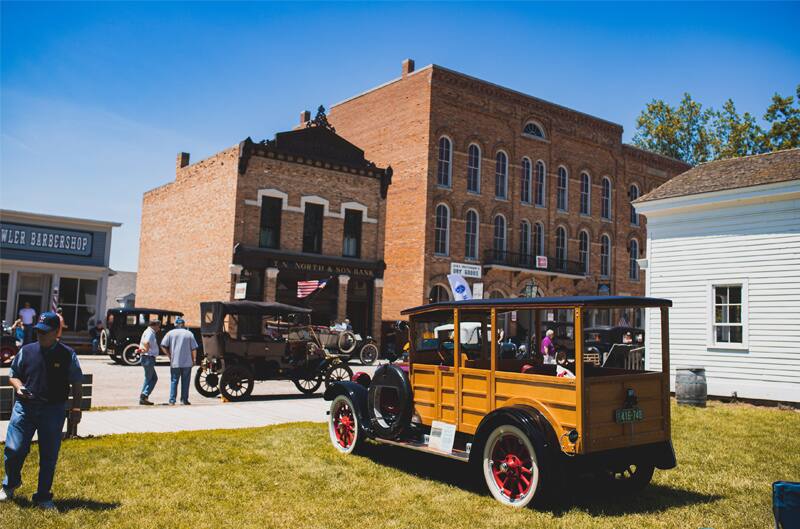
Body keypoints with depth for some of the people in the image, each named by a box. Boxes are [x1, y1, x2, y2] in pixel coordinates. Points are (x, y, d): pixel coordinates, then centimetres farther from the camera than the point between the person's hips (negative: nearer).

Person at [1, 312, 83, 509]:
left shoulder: (68, 355, -1)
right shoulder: (26, 351, 4)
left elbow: (76, 383, 3)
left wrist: (76, 408, -3)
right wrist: (19, 387, -8)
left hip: (53, 411, -1)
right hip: (24, 407, 1)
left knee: (49, 456, 4)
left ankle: (43, 496, 19)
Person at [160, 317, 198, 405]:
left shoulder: (170, 333, 3)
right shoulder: (189, 334, 2)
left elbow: (163, 346, -3)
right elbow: (194, 348, -1)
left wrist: (169, 355, 4)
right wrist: (194, 359, 7)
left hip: (174, 362, 0)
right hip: (187, 362, 0)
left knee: (174, 381, 7)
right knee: (185, 381, 6)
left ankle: (172, 400, 3)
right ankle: (184, 400, 6)